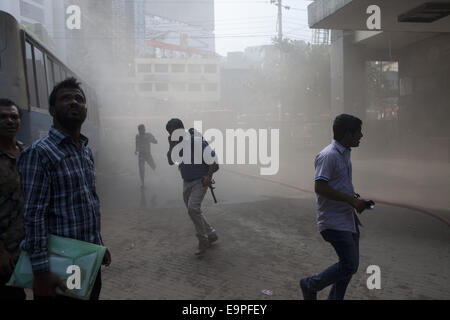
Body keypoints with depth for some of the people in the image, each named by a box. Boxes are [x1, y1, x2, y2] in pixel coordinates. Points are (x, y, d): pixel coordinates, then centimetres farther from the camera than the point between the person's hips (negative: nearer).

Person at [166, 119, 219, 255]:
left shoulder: (196, 141, -18)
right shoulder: (177, 143, 5)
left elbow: (212, 157, -16)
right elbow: (171, 161, 5)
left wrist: (209, 176, -18)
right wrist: (171, 146, -8)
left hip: (200, 181, -8)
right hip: (187, 182, 8)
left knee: (193, 208, -20)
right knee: (192, 211, 11)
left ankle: (203, 240, -5)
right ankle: (211, 235, 28)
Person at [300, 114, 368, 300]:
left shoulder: (345, 153, 14)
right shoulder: (328, 155, -18)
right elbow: (320, 187, -25)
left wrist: (355, 199, 13)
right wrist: (351, 200, -22)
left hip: (348, 219, 10)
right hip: (334, 222, -10)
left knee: (351, 265, 13)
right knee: (349, 266, -10)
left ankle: (335, 298, 28)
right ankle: (311, 285, 10)